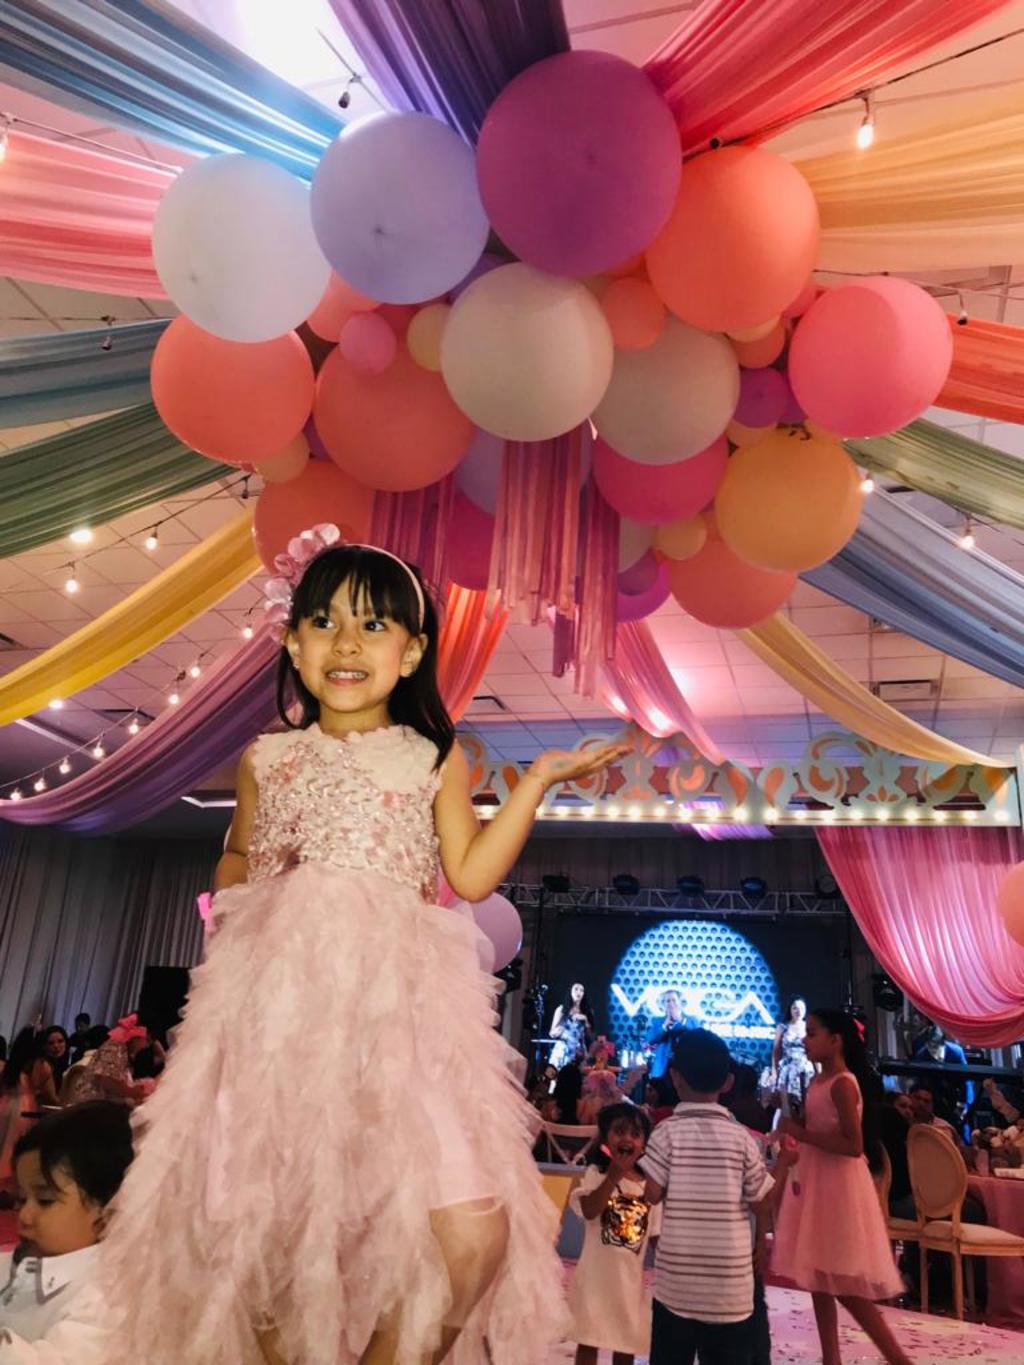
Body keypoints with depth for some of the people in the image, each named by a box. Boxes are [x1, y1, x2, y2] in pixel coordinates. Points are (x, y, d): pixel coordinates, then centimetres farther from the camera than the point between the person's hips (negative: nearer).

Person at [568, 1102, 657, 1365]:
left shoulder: (650, 1184, 1)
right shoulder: (596, 1174, -10)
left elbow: (656, 1234, 6)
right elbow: (589, 1210, -26)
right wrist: (614, 1175, -28)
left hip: (633, 1277, 3)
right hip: (597, 1274, -3)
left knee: (627, 1343, 16)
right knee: (589, 1340, 8)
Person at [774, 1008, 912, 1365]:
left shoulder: (843, 1084, -17)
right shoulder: (817, 1082, 9)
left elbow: (853, 1145, -23)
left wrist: (800, 1133, -21)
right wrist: (795, 1125, -1)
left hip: (839, 1186, -9)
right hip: (815, 1183, 9)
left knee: (846, 1284, -2)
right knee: (820, 1278, 14)